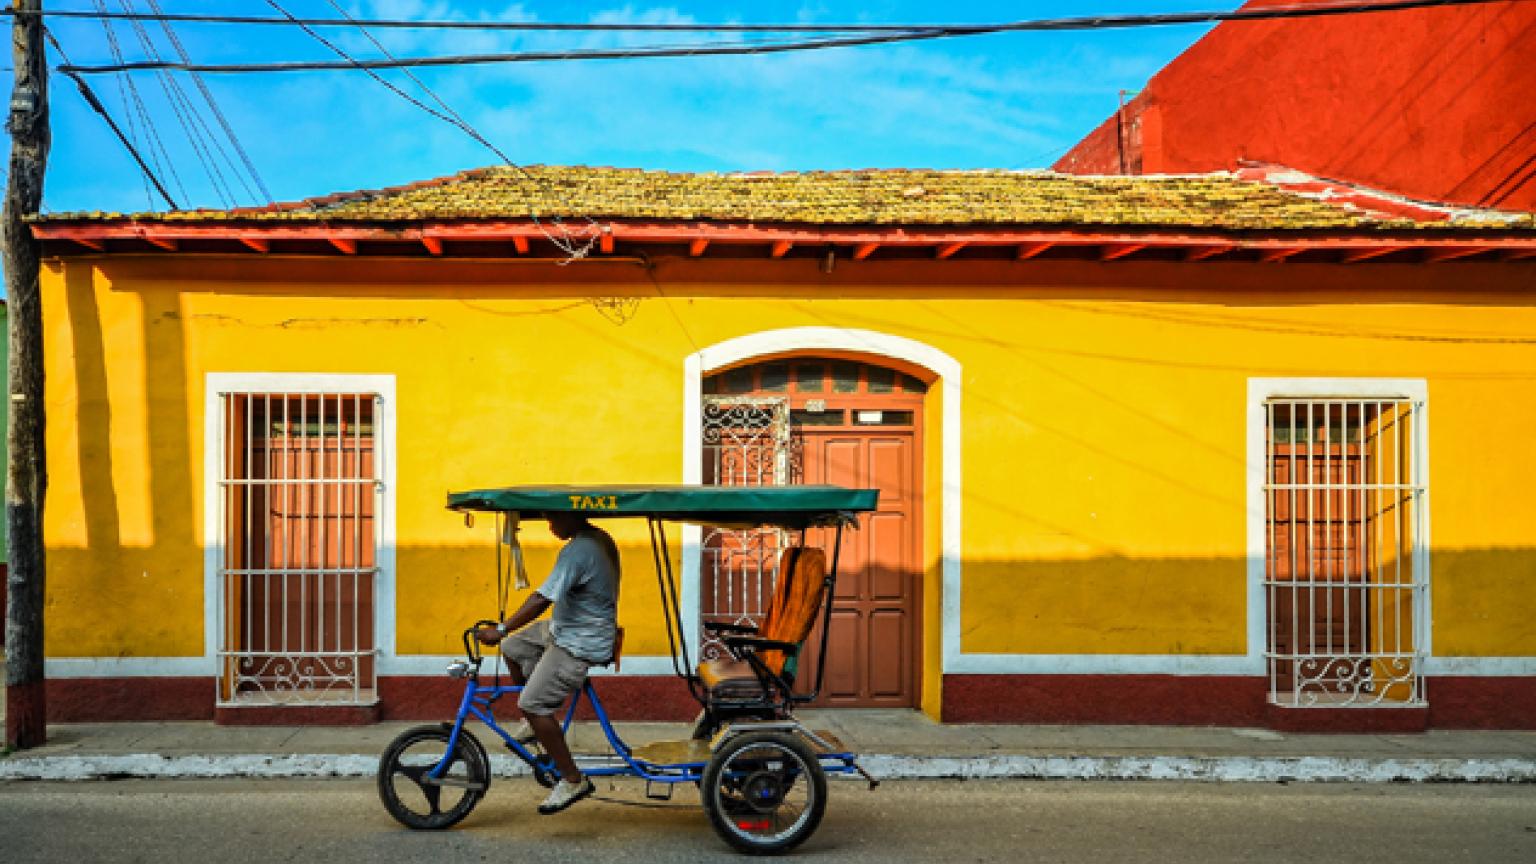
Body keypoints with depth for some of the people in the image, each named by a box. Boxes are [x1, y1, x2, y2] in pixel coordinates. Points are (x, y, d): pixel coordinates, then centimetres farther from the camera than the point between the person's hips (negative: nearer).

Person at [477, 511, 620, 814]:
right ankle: (536, 722, 31)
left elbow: (543, 598, -32)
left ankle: (573, 780, -4)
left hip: (578, 645, -11)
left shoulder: (577, 551, -26)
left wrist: (500, 629, -29)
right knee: (512, 648, 19)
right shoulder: (600, 539, 5)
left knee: (532, 704, -13)